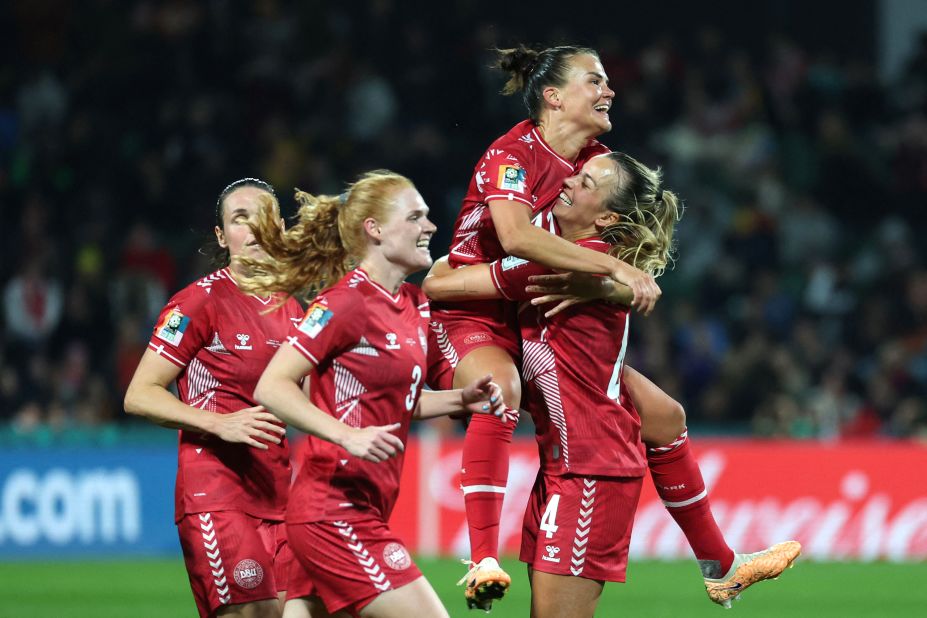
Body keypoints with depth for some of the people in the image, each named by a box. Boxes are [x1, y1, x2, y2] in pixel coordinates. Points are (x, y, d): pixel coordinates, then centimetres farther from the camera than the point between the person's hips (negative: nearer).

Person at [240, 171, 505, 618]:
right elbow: (272, 387, -17)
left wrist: (460, 401, 9)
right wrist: (348, 436, -28)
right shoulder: (347, 300, -12)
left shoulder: (415, 304, 14)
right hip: (336, 510, -9)